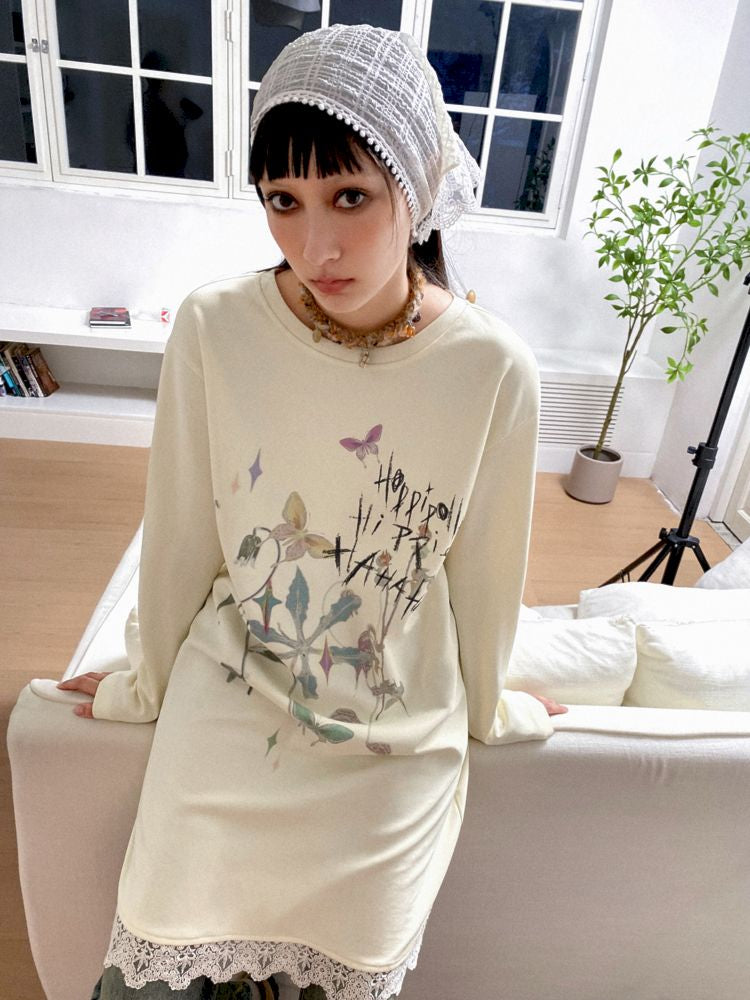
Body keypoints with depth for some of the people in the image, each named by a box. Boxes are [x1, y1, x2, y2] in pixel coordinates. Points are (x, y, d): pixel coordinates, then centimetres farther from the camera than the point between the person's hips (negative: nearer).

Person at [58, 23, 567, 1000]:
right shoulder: (215, 329, -17)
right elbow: (180, 538, -5)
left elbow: (484, 568, -5)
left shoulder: (494, 369, -18)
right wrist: (151, 682, 9)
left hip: (397, 750, 1)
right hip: (225, 723, 1)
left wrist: (488, 708, 11)